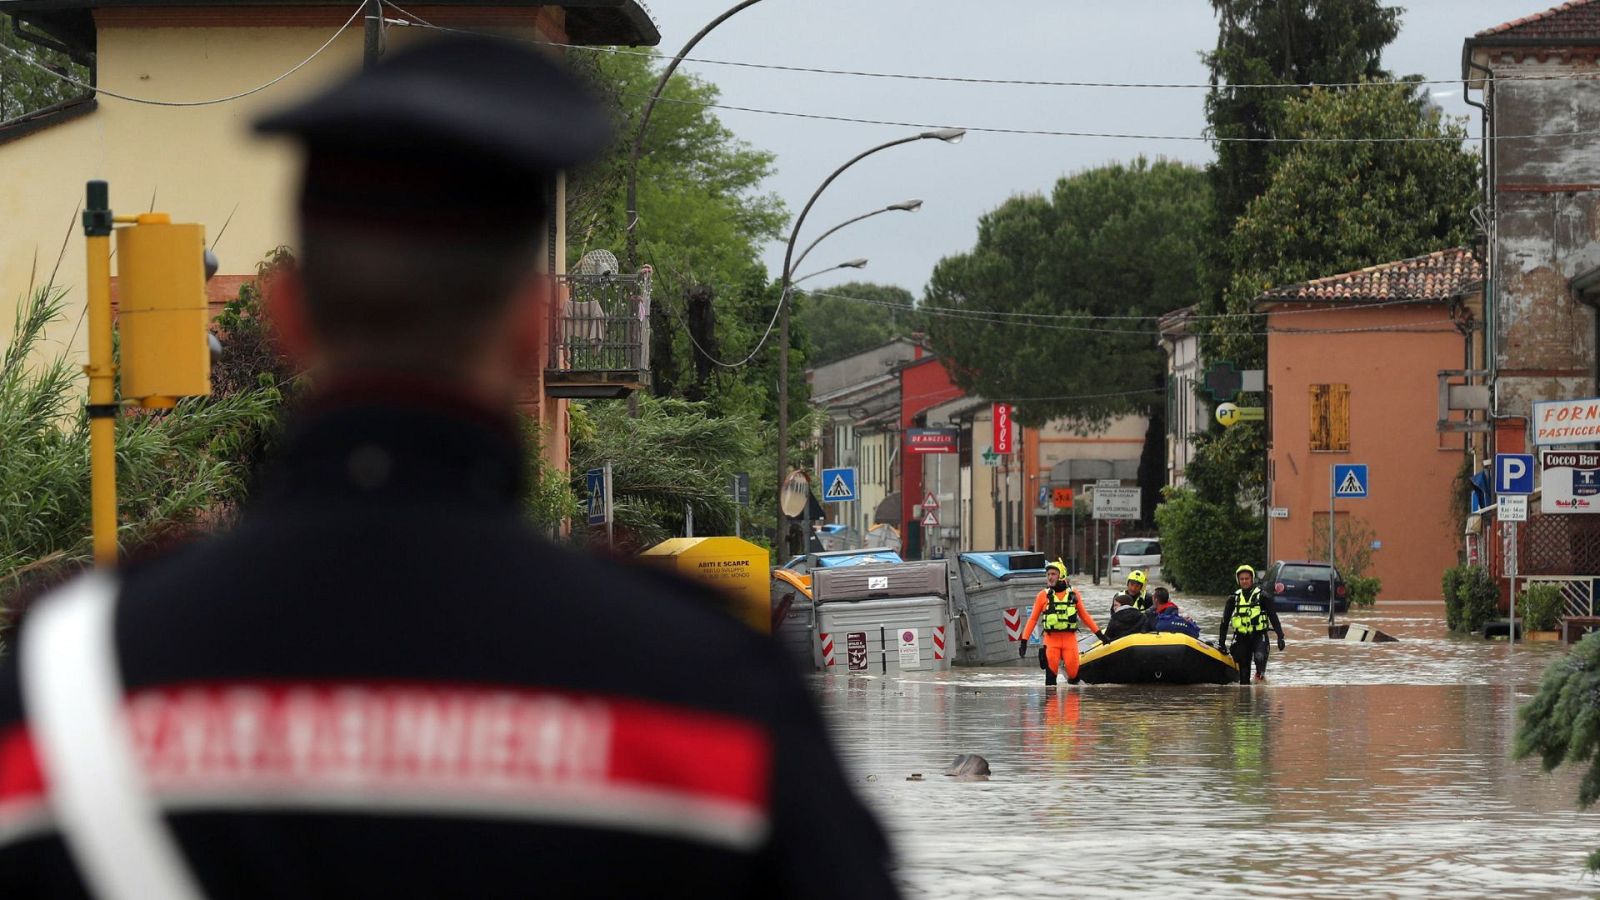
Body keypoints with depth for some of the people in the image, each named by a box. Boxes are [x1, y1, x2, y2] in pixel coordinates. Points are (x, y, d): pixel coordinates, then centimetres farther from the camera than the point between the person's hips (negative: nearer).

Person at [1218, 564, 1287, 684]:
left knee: (1259, 657, -31)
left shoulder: (1261, 596, 0)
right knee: (1244, 669, 3)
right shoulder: (1234, 598, 8)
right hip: (1241, 637, 3)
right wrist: (1221, 642, 10)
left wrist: (1280, 636, -7)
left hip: (1259, 635, -3)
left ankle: (1260, 673, -4)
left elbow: (1273, 617, 0)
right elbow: (1225, 621, 12)